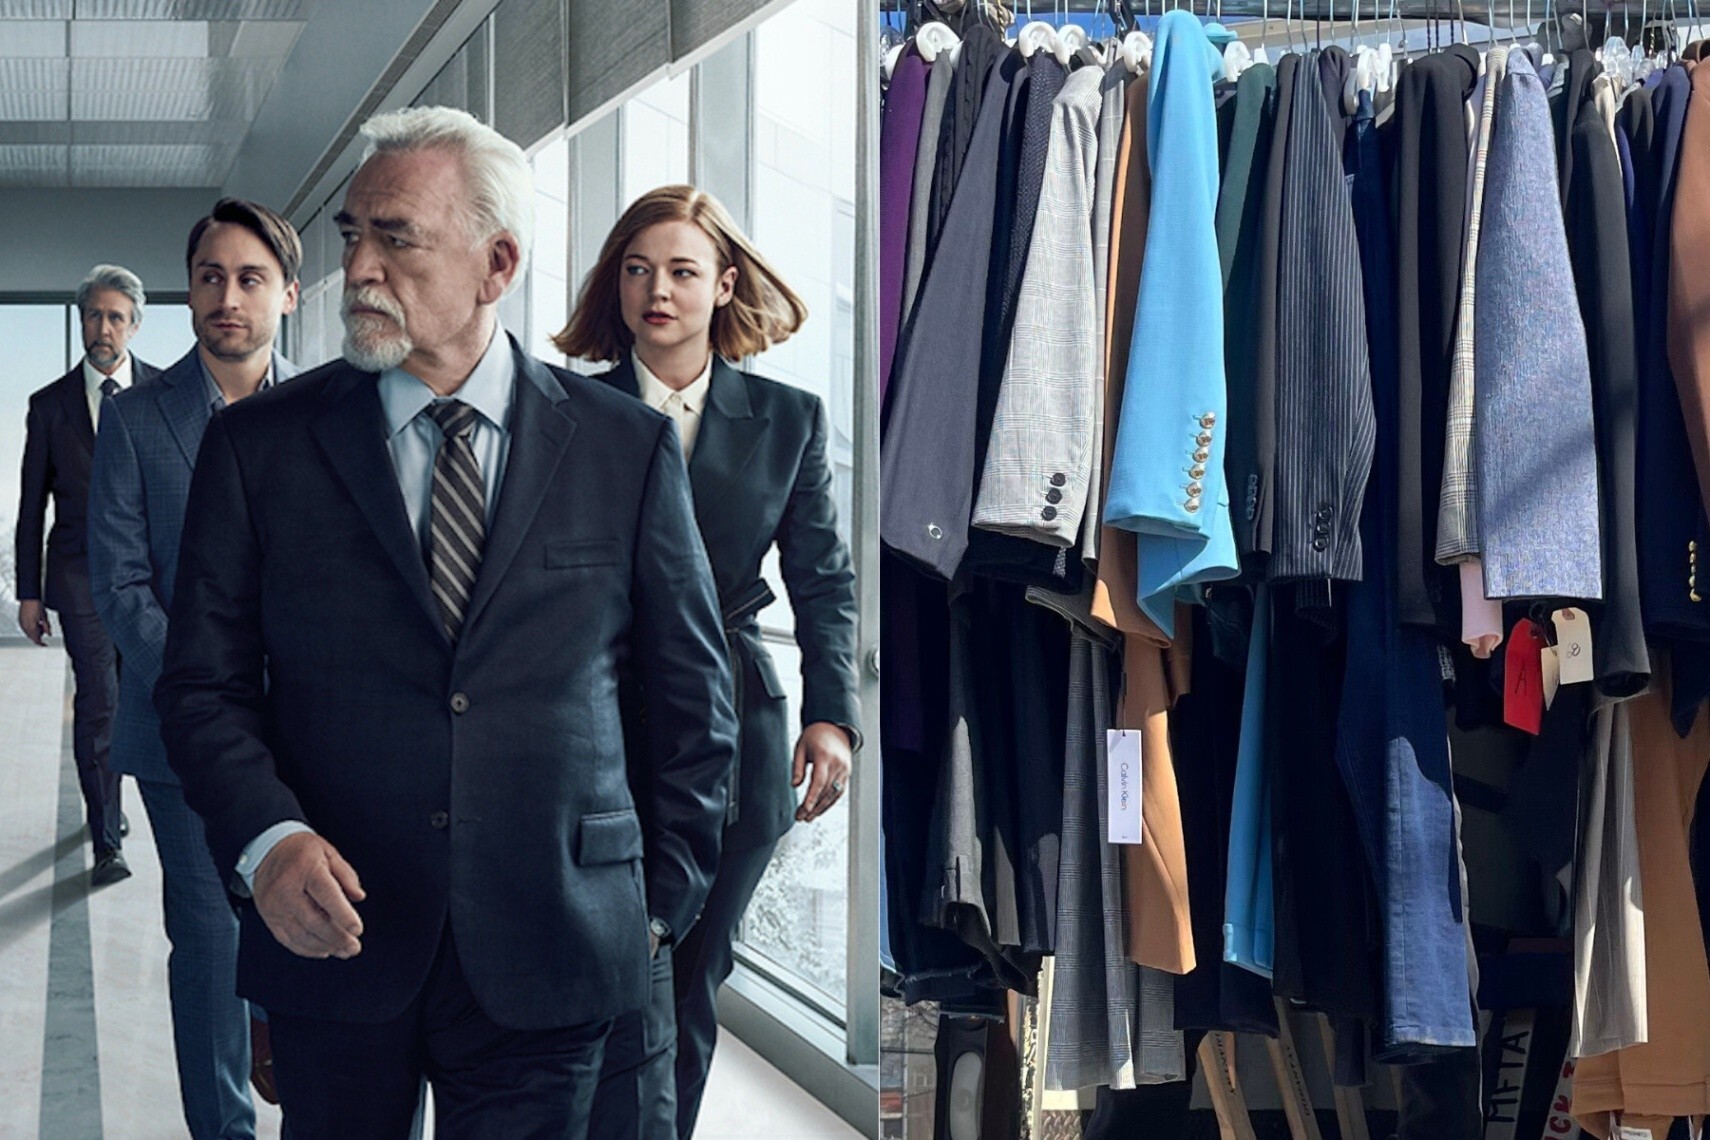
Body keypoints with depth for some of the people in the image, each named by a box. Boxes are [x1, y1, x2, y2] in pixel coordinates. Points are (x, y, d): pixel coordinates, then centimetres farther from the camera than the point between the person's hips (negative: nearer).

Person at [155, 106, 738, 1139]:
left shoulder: (629, 447, 2)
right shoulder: (259, 446, 2)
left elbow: (695, 692, 8)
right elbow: (205, 684, 2)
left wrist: (664, 898, 7)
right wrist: (269, 839, -14)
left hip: (546, 965, 0)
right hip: (335, 939, 1)